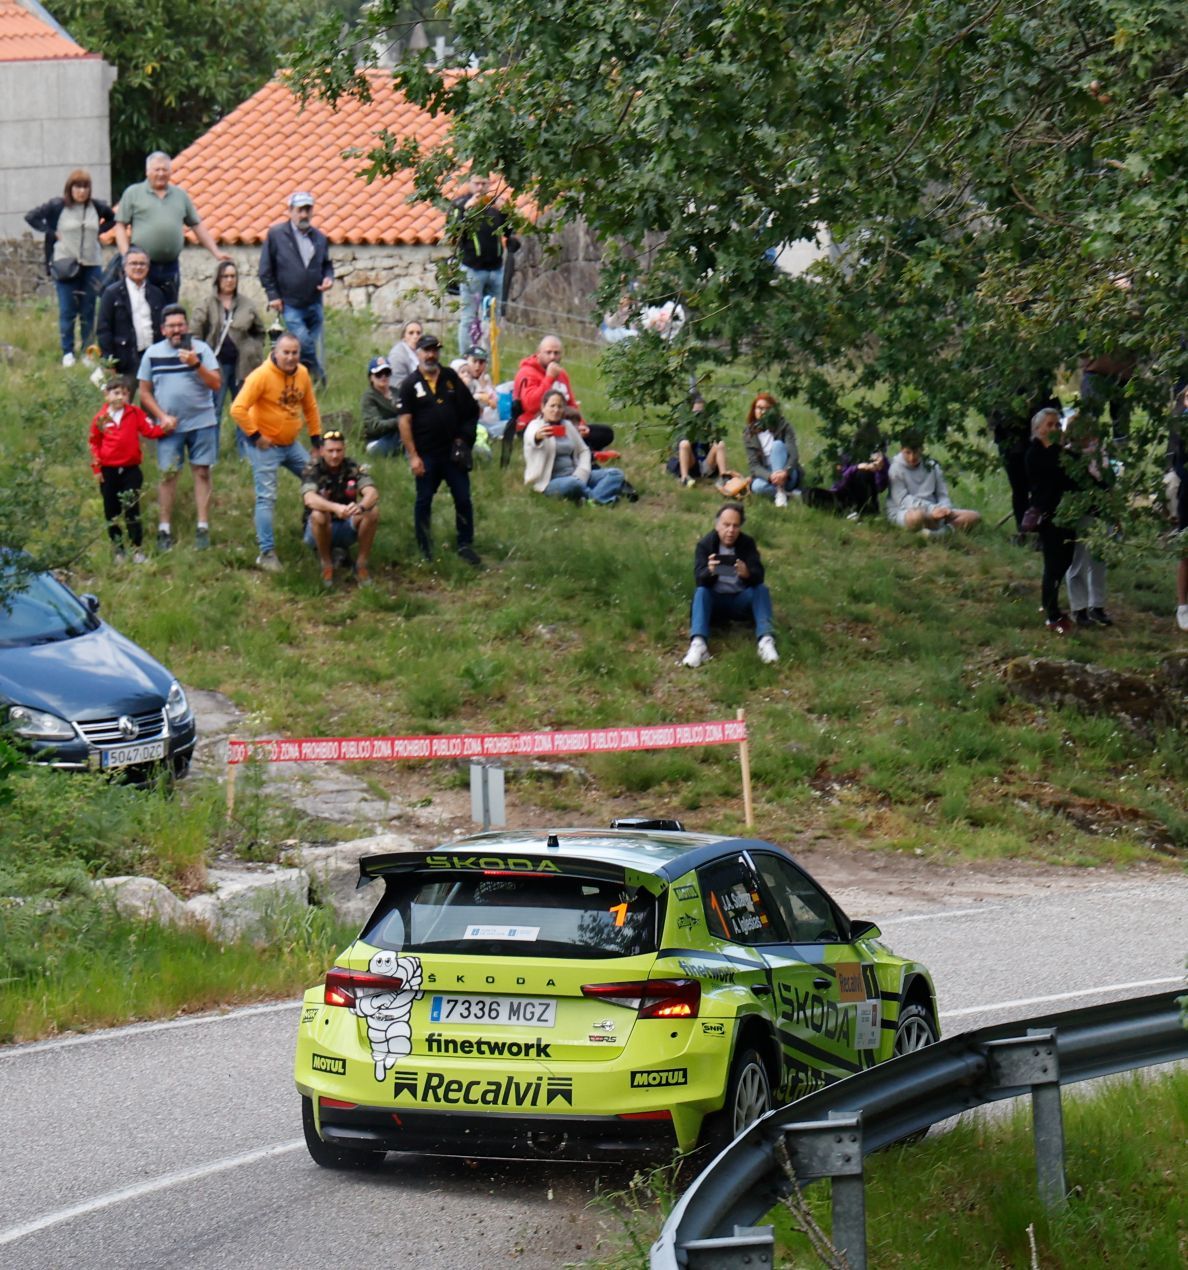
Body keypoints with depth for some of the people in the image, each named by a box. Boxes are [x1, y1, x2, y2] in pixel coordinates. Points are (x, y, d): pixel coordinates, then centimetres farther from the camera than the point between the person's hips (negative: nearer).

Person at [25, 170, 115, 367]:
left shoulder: (97, 206, 2)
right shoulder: (57, 206, -6)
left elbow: (113, 218, 20)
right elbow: (31, 217, -3)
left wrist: (99, 231, 5)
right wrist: (51, 233, -7)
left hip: (92, 265, 2)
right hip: (66, 265, -2)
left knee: (88, 311, 6)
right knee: (67, 311, -2)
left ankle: (87, 351, 14)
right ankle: (67, 353, 7)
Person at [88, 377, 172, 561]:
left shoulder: (135, 413, -1)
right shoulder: (101, 418, -1)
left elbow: (149, 430, -5)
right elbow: (94, 443, 6)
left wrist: (165, 428, -24)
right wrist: (96, 467, 1)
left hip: (130, 470, -1)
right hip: (108, 471, 1)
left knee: (132, 511, -1)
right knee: (111, 513, 7)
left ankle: (137, 549, 3)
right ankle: (118, 550, 18)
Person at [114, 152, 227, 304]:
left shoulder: (180, 195, 15)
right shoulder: (133, 193, 5)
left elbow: (197, 225, 17)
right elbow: (120, 226, 1)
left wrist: (216, 253, 11)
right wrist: (126, 255, -11)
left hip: (170, 267, 3)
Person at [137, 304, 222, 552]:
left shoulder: (201, 349, -1)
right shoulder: (152, 353, 3)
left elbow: (216, 384, -9)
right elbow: (145, 392, 6)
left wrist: (195, 364, -23)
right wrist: (162, 416, -6)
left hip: (202, 422, 0)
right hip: (170, 425, 1)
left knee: (202, 472, 1)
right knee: (168, 474, -1)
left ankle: (203, 528, 5)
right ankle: (165, 529, 5)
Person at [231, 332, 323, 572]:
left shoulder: (302, 374, 1)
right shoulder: (262, 376, -20)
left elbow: (310, 408, 14)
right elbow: (238, 409, -24)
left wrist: (317, 441, 12)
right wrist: (255, 436, -19)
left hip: (291, 444, 7)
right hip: (266, 446, -7)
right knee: (267, 499, -7)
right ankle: (267, 553, -2)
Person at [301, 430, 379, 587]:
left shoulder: (353, 468, -8)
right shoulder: (313, 471, -15)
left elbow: (372, 493, -24)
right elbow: (309, 499, -34)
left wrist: (360, 506, -49)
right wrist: (336, 508, -54)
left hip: (347, 527, 2)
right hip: (321, 530, -2)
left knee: (372, 511, -25)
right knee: (318, 515, -36)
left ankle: (361, 565, -13)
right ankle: (326, 565, -15)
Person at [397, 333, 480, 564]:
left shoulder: (450, 377, 6)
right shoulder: (410, 385, -3)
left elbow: (468, 409, 13)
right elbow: (405, 422, -6)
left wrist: (462, 437, 2)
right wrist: (413, 456, -12)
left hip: (452, 451, 2)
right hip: (425, 454, -2)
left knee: (463, 499, 2)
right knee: (423, 501, 6)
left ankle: (465, 544, 12)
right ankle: (424, 549, 15)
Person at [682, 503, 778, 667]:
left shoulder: (747, 543, -4)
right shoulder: (705, 545, -8)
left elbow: (758, 575, -18)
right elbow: (699, 579, -22)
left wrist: (747, 574, -42)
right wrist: (709, 572, -46)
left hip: (741, 600, 1)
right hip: (715, 601, -1)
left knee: (761, 589, -25)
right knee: (701, 592, -29)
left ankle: (766, 640, -43)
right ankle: (698, 644, -50)